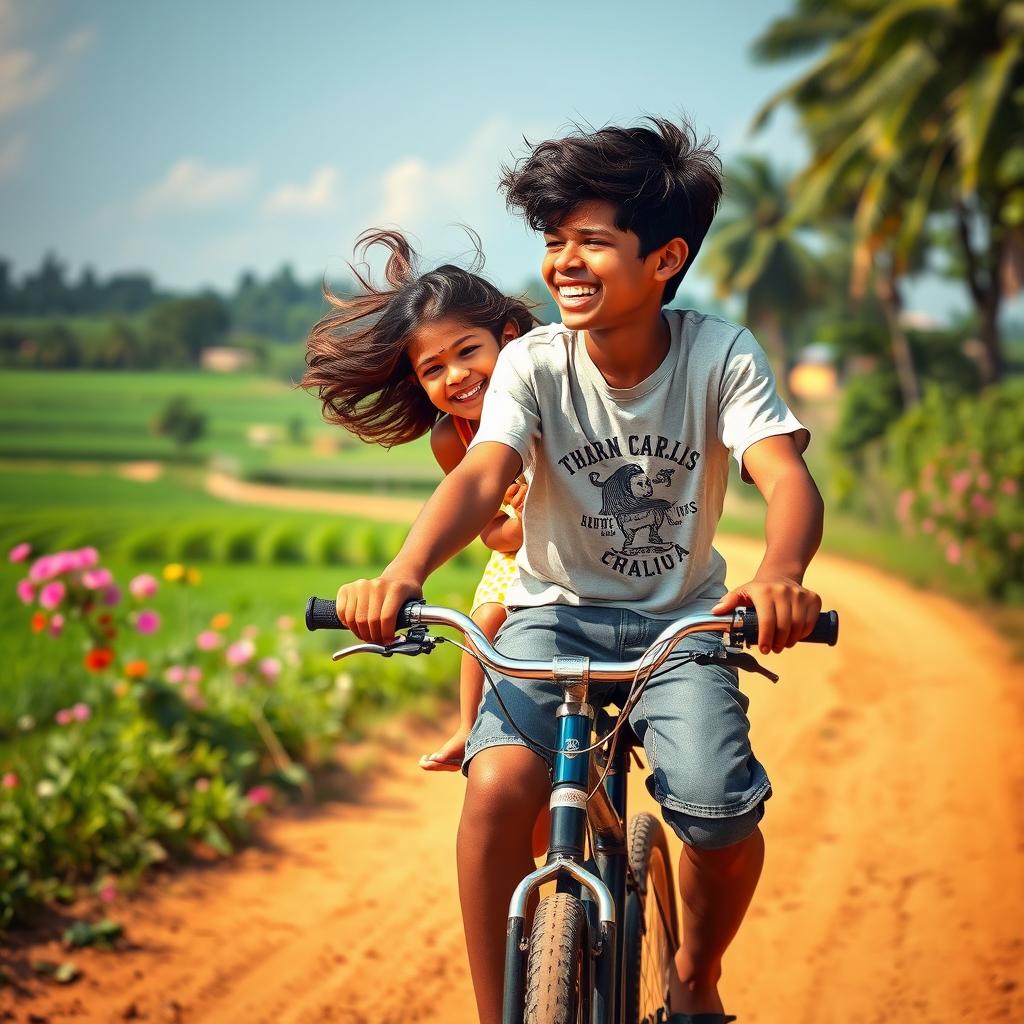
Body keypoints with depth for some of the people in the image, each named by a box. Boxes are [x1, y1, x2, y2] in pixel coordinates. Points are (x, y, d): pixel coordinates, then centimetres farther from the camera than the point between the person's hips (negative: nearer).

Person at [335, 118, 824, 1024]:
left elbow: (786, 475, -27)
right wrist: (404, 572, -48)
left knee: (722, 817, -22)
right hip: (556, 613, 0)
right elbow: (482, 474, -26)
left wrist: (780, 574, -51)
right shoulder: (534, 363, -11)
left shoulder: (721, 355, -13)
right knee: (499, 788, -28)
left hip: (682, 621, 0)